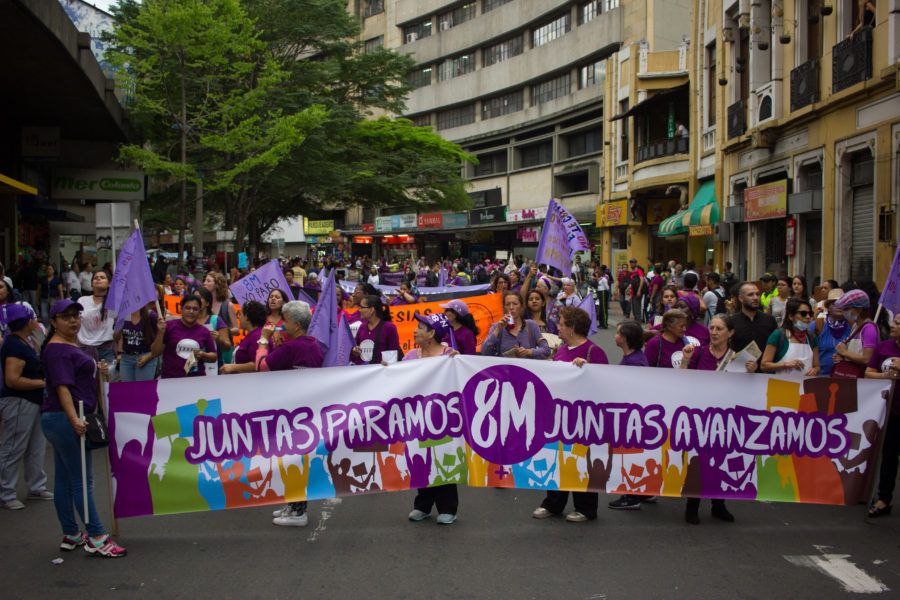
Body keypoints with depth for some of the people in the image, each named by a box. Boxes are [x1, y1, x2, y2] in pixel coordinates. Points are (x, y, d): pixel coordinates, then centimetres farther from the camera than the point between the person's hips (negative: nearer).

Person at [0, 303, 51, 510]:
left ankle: (36, 487, 27)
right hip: (18, 403, -10)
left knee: (36, 448, 16)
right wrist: (42, 383, -20)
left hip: (32, 403, 10)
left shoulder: (23, 341, 11)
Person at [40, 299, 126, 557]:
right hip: (65, 419, -10)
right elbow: (62, 386, -25)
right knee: (82, 480, -8)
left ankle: (71, 535, 19)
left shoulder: (69, 346, 17)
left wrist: (96, 370, 19)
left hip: (61, 419, 11)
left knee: (64, 479, 13)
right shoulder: (58, 350, -14)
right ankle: (96, 538, -6)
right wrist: (74, 419, -33)